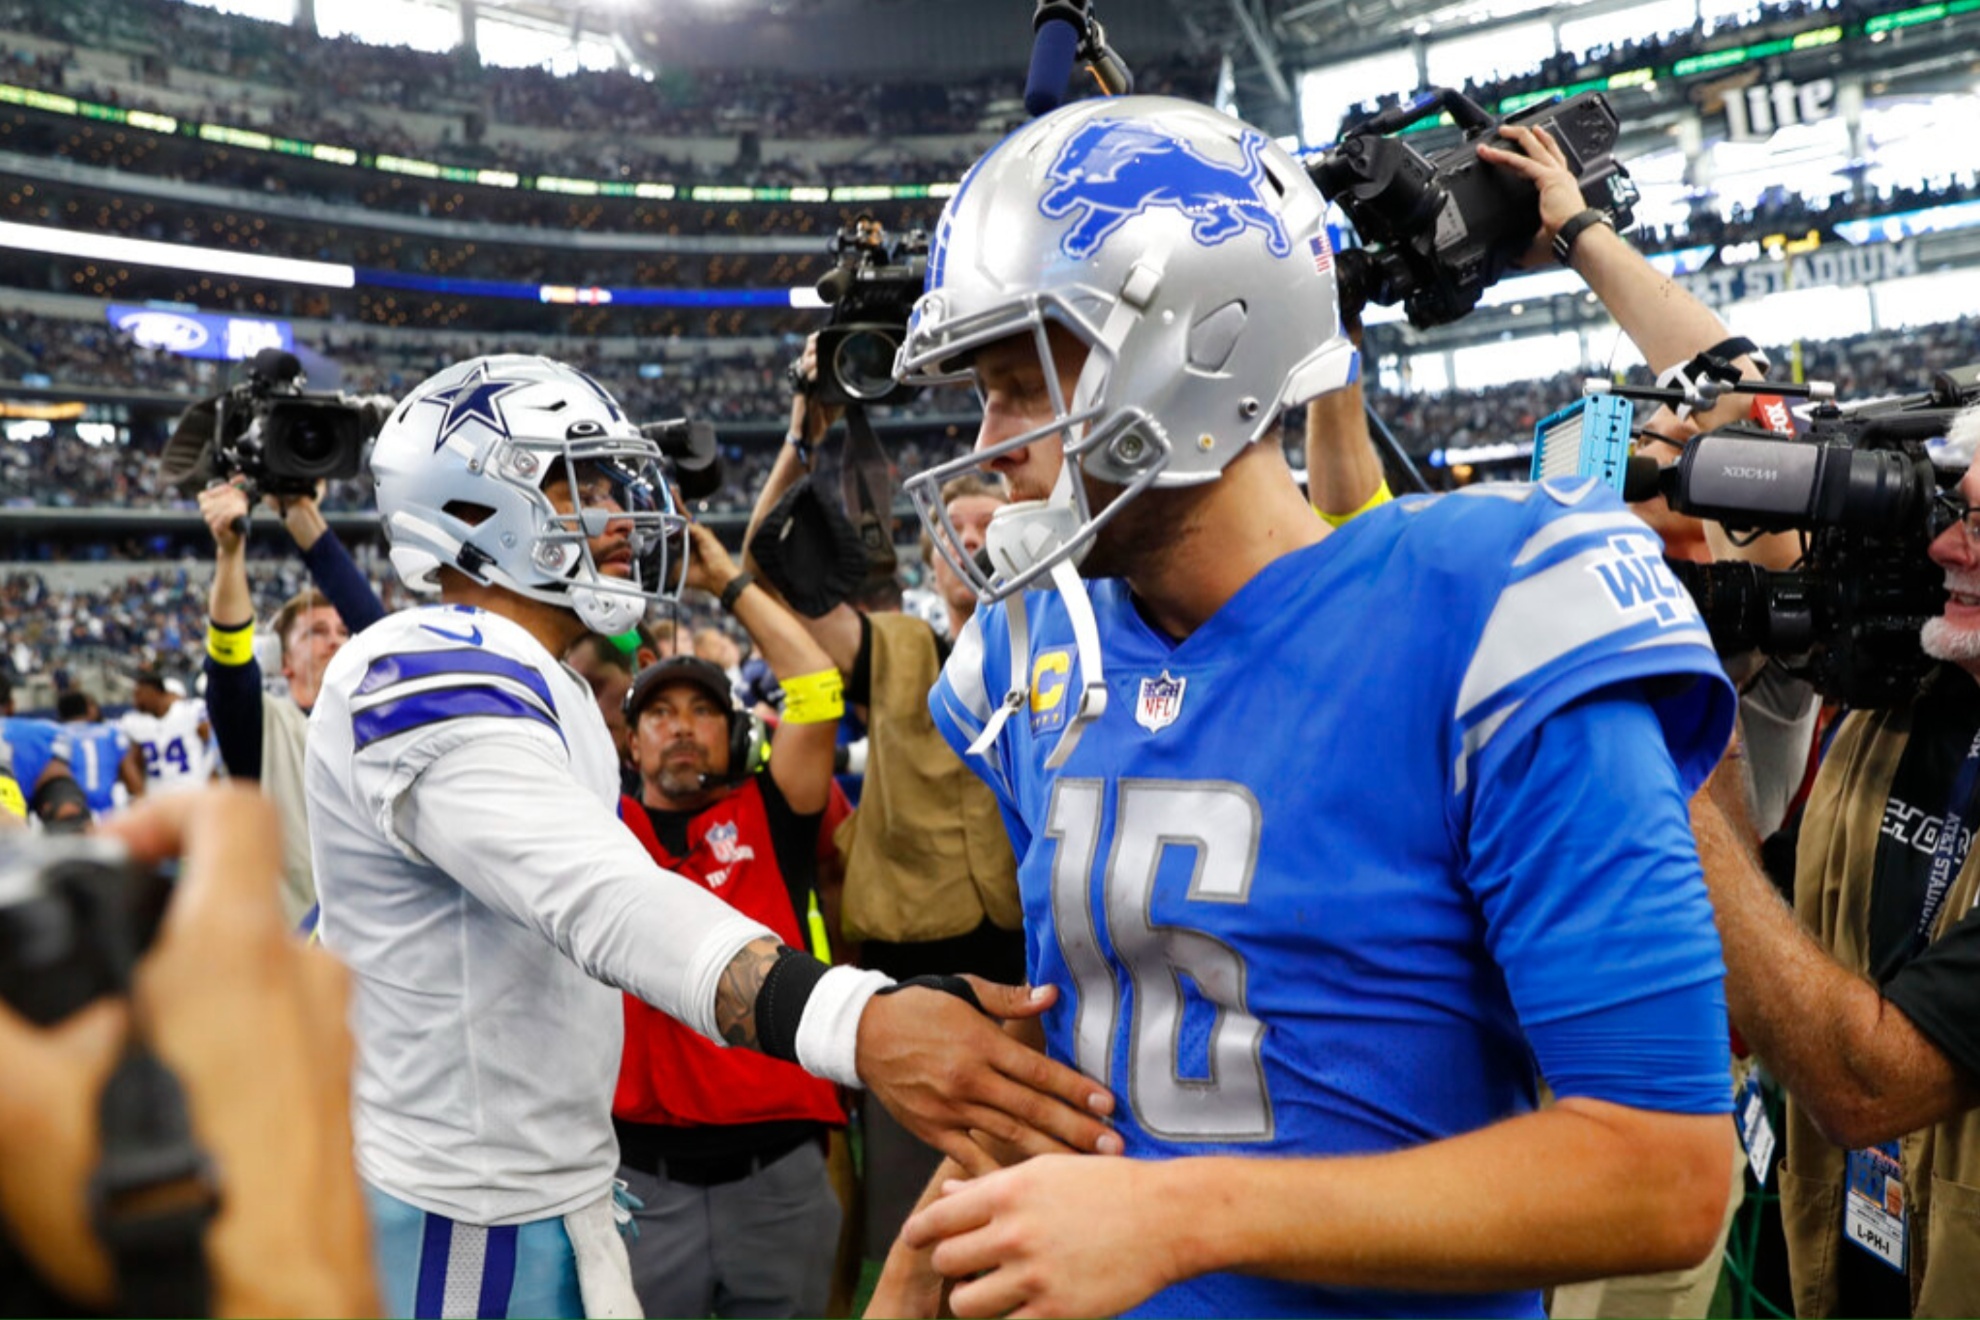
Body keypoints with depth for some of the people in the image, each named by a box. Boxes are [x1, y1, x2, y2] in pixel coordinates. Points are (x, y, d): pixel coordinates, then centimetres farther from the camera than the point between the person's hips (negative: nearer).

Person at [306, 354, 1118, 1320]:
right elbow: (604, 900, -39)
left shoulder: (541, 691, 12)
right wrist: (859, 1025, -52)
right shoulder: (424, 681, -22)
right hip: (464, 1220, -9)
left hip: (553, 1189, 9)